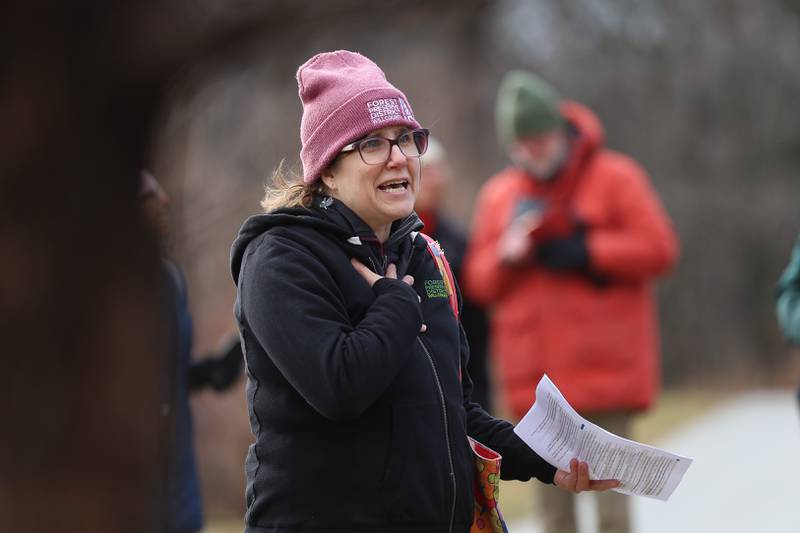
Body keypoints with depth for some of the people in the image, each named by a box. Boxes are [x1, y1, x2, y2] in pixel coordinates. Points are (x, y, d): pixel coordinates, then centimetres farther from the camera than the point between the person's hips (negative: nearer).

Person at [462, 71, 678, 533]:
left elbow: (659, 248, -6)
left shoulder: (614, 178, 1)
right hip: (536, 373, 4)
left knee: (608, 487, -5)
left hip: (604, 369, -4)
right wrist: (505, 256, -9)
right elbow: (478, 283, 12)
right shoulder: (499, 195, 12)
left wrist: (585, 252, -13)